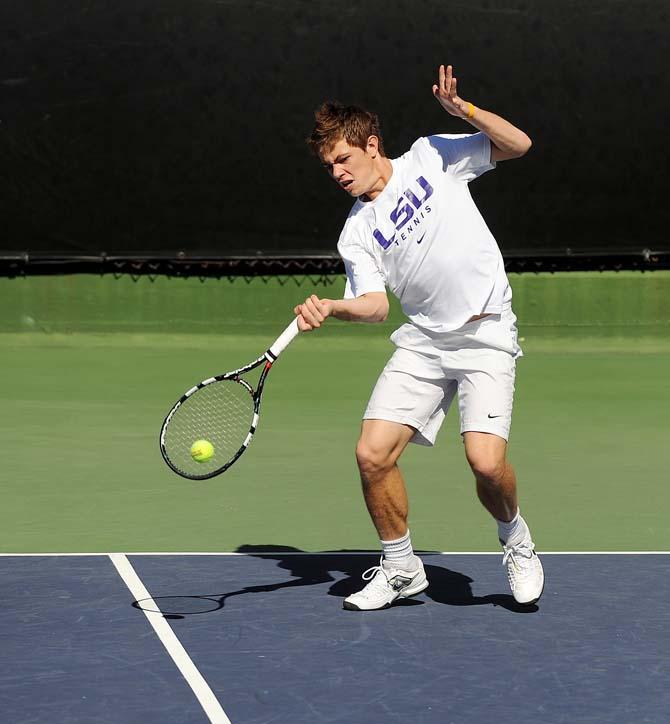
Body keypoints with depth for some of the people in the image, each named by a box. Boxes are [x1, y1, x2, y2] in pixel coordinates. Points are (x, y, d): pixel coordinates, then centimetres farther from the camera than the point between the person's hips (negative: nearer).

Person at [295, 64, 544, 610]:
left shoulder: (431, 157, 3)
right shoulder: (356, 234, 6)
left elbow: (518, 144, 2)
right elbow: (375, 303, -5)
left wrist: (463, 110, -11)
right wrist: (331, 309, -25)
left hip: (485, 335, -3)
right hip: (421, 341, 4)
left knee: (486, 462, -21)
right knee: (373, 454, -10)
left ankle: (517, 543, 11)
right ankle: (401, 567, 13)